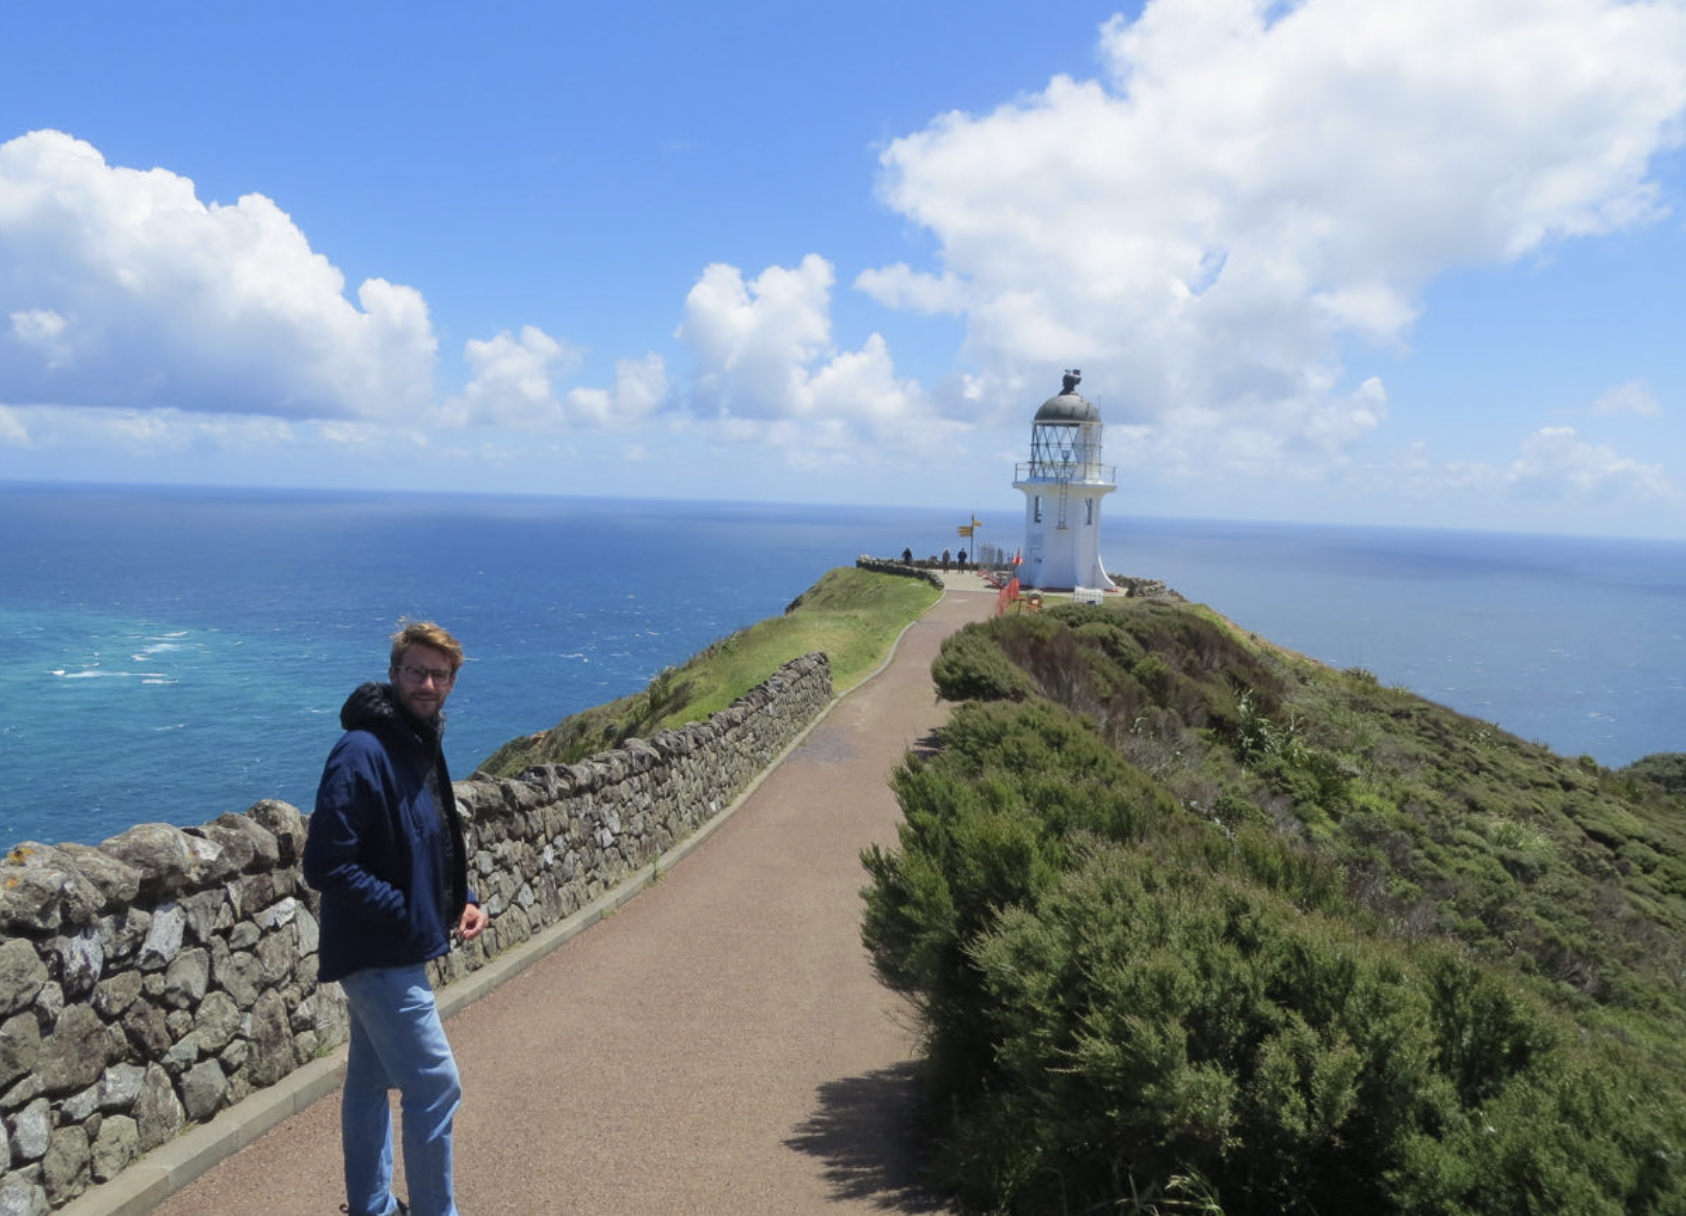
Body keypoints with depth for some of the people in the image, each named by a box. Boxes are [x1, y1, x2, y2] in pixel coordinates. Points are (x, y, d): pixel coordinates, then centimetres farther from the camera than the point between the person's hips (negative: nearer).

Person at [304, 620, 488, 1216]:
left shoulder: (421, 744, 7)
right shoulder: (361, 753, -22)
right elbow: (326, 865, -25)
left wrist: (461, 899, 3)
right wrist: (407, 914, -20)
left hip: (392, 951, 9)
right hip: (378, 954, -9)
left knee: (371, 1083, 20)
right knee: (436, 1087, -2)